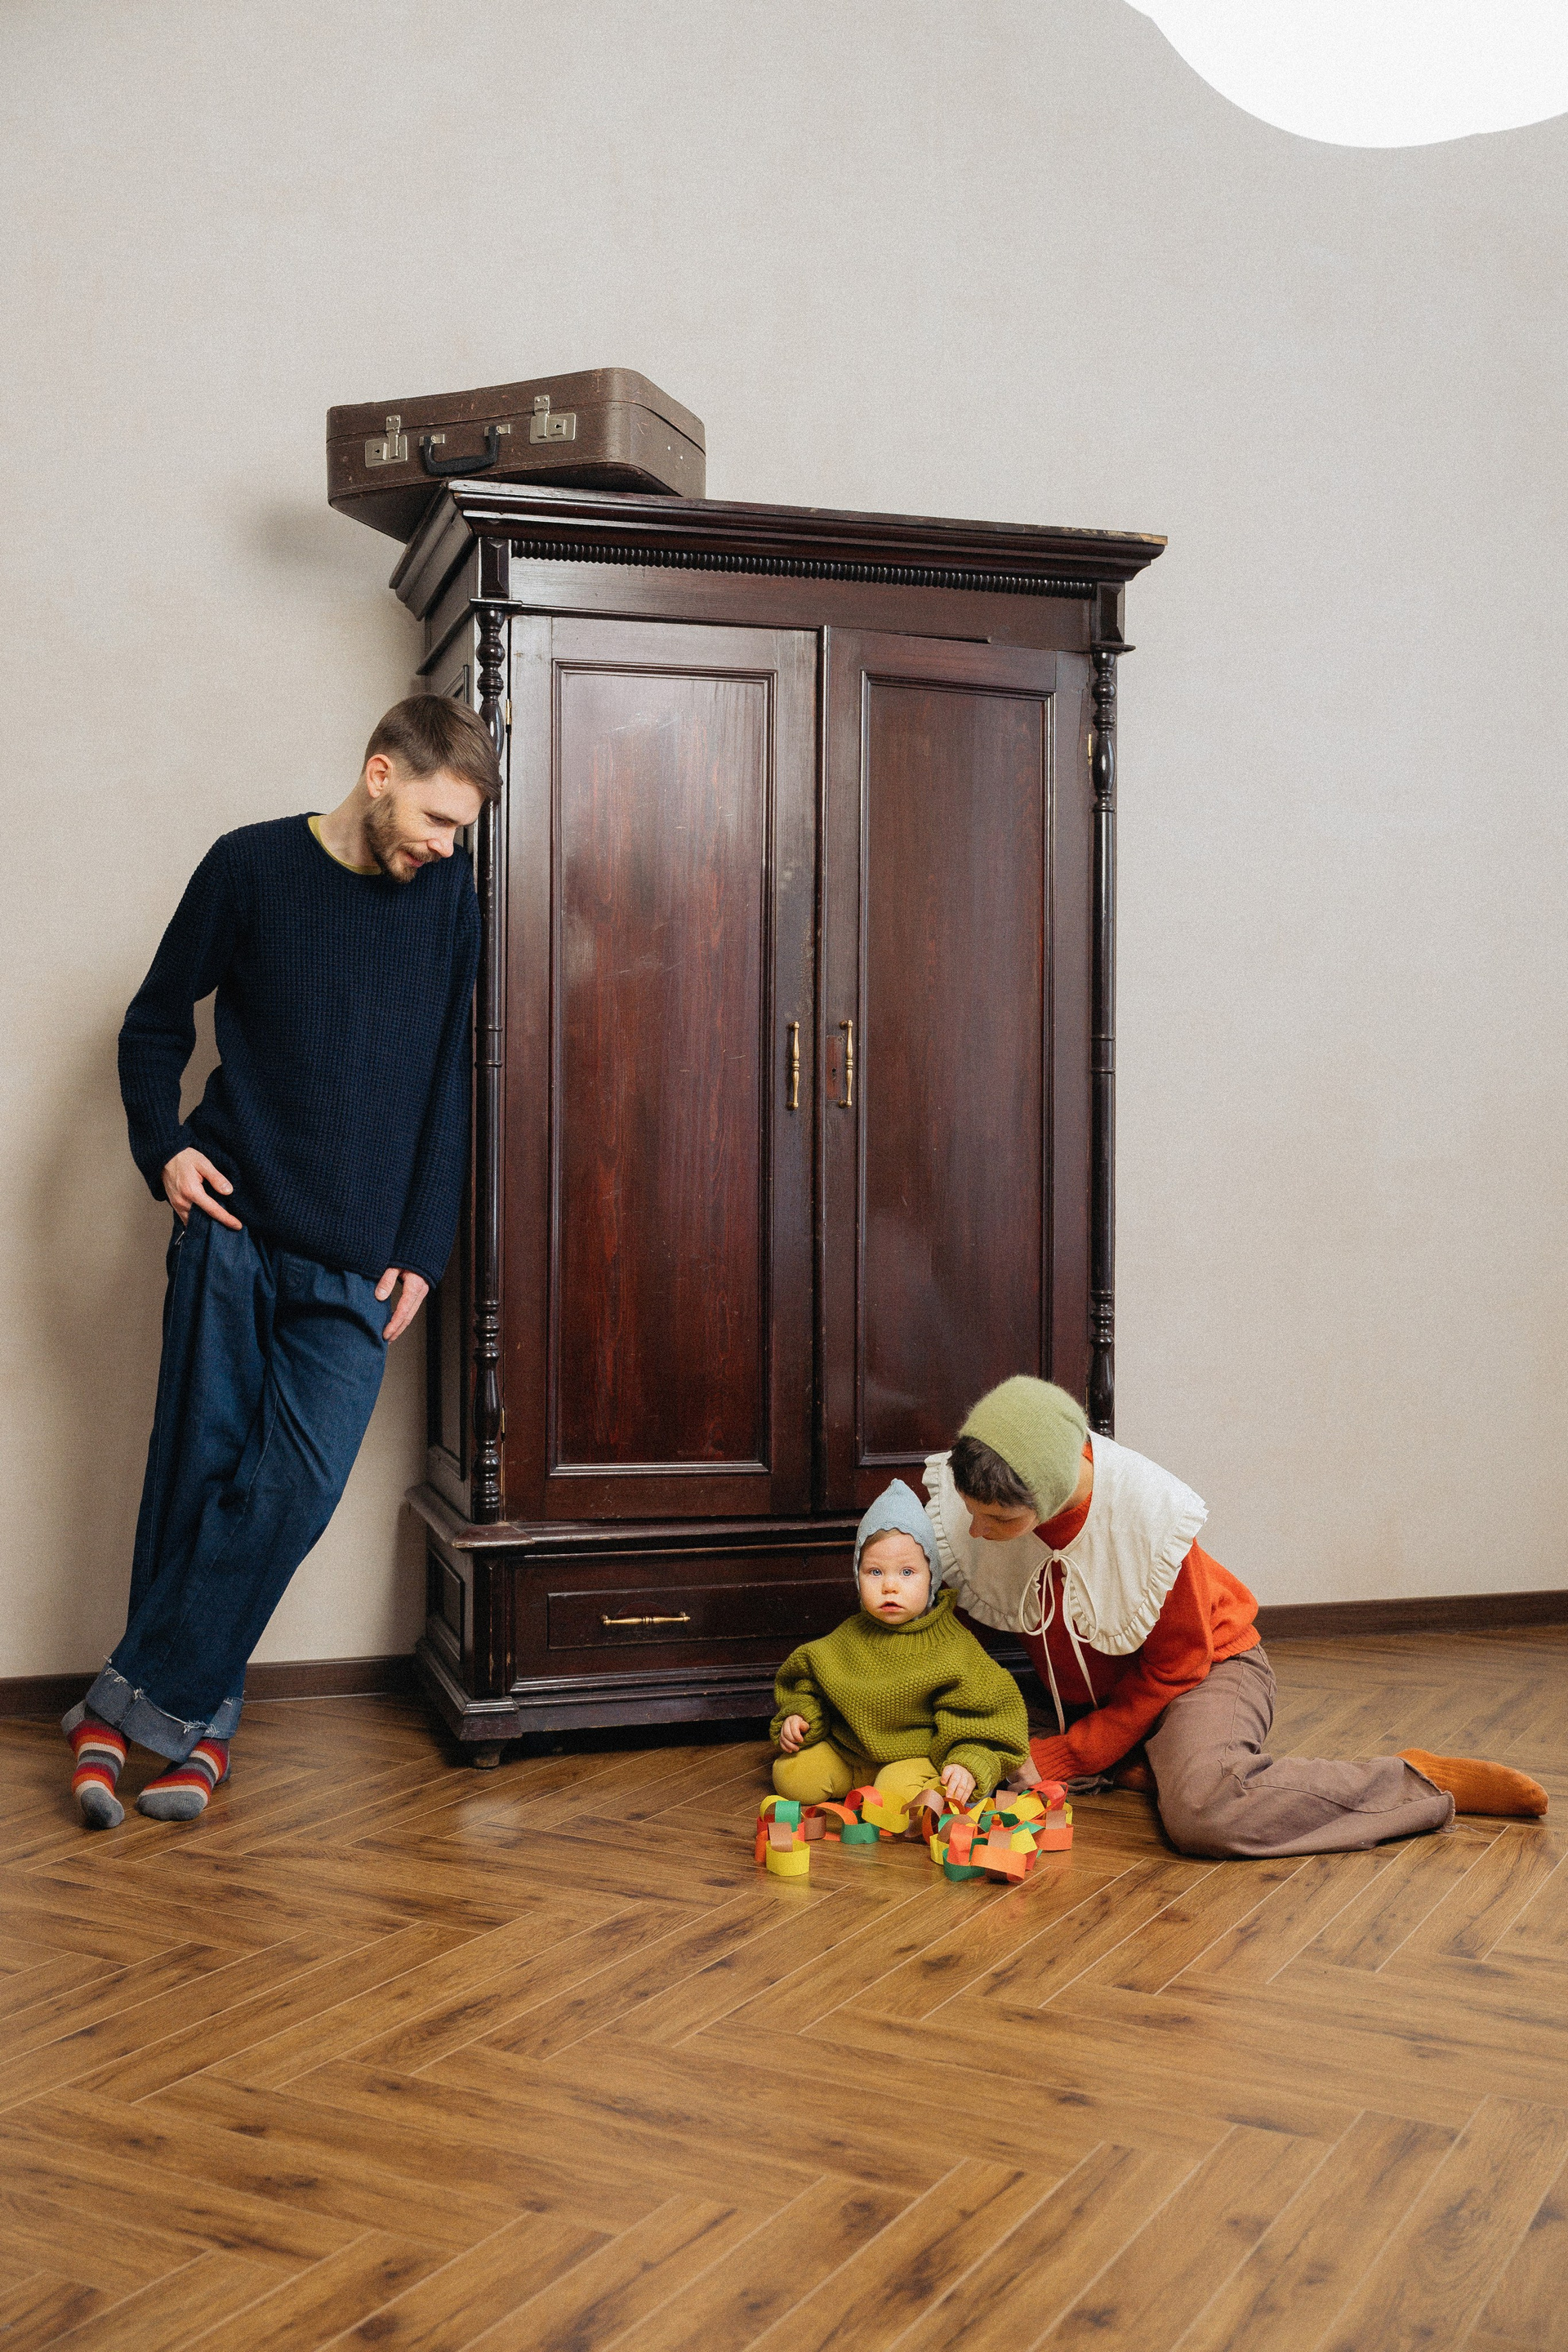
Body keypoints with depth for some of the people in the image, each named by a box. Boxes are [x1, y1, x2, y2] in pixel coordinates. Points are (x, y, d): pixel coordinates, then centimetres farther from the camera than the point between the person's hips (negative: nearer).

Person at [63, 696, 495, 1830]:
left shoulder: (448, 895, 7)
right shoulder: (251, 866, 2)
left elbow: (449, 1087, 8)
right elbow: (155, 1024, 11)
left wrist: (422, 1250, 3)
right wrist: (163, 1144, -7)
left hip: (359, 1262, 1)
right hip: (233, 1225, -1)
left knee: (297, 1483, -8)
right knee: (199, 1466, 0)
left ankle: (134, 1704, 4)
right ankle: (196, 1716, 15)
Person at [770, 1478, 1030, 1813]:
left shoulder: (952, 1646, -12)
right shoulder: (849, 1636, 2)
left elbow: (980, 1717, -10)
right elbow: (809, 1683, 17)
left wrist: (969, 1764, -25)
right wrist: (797, 1715, -2)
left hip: (916, 1756, -6)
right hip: (844, 1747, 6)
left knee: (900, 1791, -35)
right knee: (791, 1776, -9)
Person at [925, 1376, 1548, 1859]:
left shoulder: (1148, 1518, -33)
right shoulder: (958, 1495, -23)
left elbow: (1173, 1669, -18)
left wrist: (1061, 1758, -19)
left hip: (1204, 1668, -6)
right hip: (1083, 1686, 6)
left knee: (1202, 1813, -34)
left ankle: (1419, 1783, -15)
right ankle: (1145, 1766, 1)